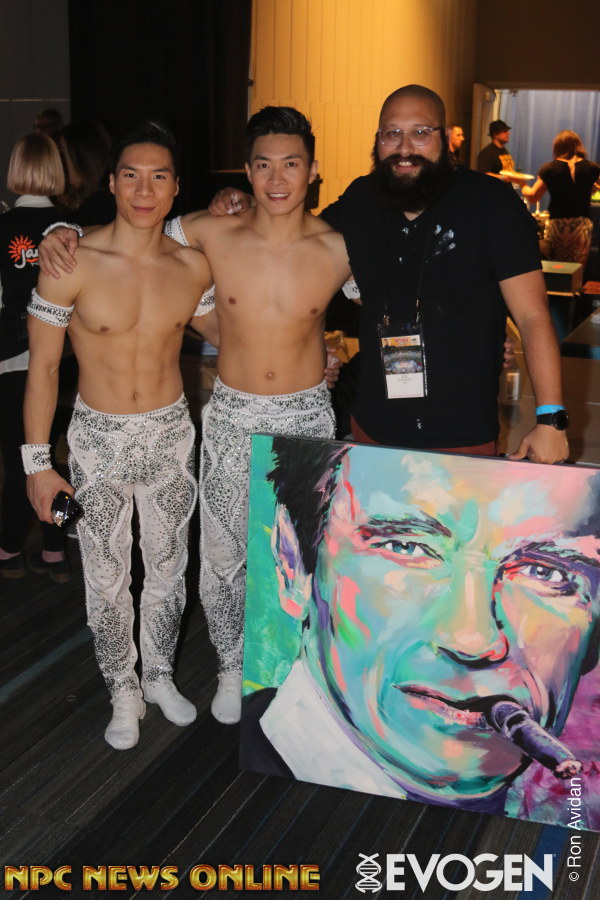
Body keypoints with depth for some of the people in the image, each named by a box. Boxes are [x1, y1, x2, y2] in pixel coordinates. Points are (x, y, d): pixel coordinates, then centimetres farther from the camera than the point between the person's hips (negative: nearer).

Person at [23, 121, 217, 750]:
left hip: (171, 435, 3)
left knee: (168, 567, 17)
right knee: (106, 577, 10)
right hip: (98, 440, -3)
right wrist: (37, 462, -8)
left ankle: (159, 675, 41)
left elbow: (218, 329, 15)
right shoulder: (72, 264, -16)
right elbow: (42, 366, -9)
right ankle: (122, 690, 33)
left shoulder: (193, 266, -5)